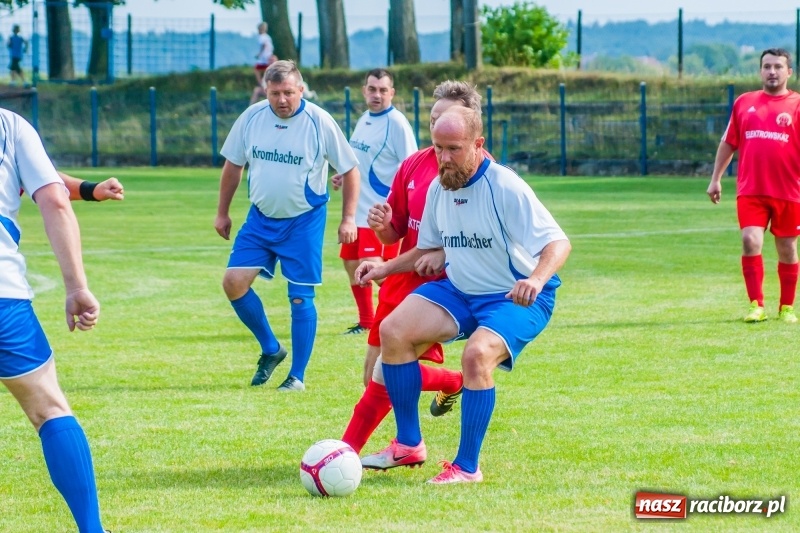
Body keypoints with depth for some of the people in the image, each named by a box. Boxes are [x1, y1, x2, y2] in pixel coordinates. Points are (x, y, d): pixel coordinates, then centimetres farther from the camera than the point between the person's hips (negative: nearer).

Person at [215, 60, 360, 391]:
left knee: (300, 296, -2)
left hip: (304, 222, -4)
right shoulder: (252, 118, -4)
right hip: (260, 218, 4)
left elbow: (350, 170, -4)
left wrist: (348, 219, -8)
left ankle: (297, 376, 9)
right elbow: (233, 165, 9)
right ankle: (271, 349, 15)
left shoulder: (320, 122, -13)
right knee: (233, 283, -6)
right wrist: (223, 212, 12)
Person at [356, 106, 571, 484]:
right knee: (393, 331, -10)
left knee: (477, 354, -33)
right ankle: (408, 445, 1)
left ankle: (467, 467, -20)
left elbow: (558, 243, -27)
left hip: (516, 299, -7)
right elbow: (429, 248, 18)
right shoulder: (438, 188, 1)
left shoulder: (505, 187, -22)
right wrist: (385, 269, 3)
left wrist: (536, 280, -47)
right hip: (459, 290, 7)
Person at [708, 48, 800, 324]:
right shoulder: (744, 103, 11)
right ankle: (756, 306, -11)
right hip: (750, 190, 1)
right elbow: (728, 143, 17)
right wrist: (716, 179, 14)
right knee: (750, 241, -15)